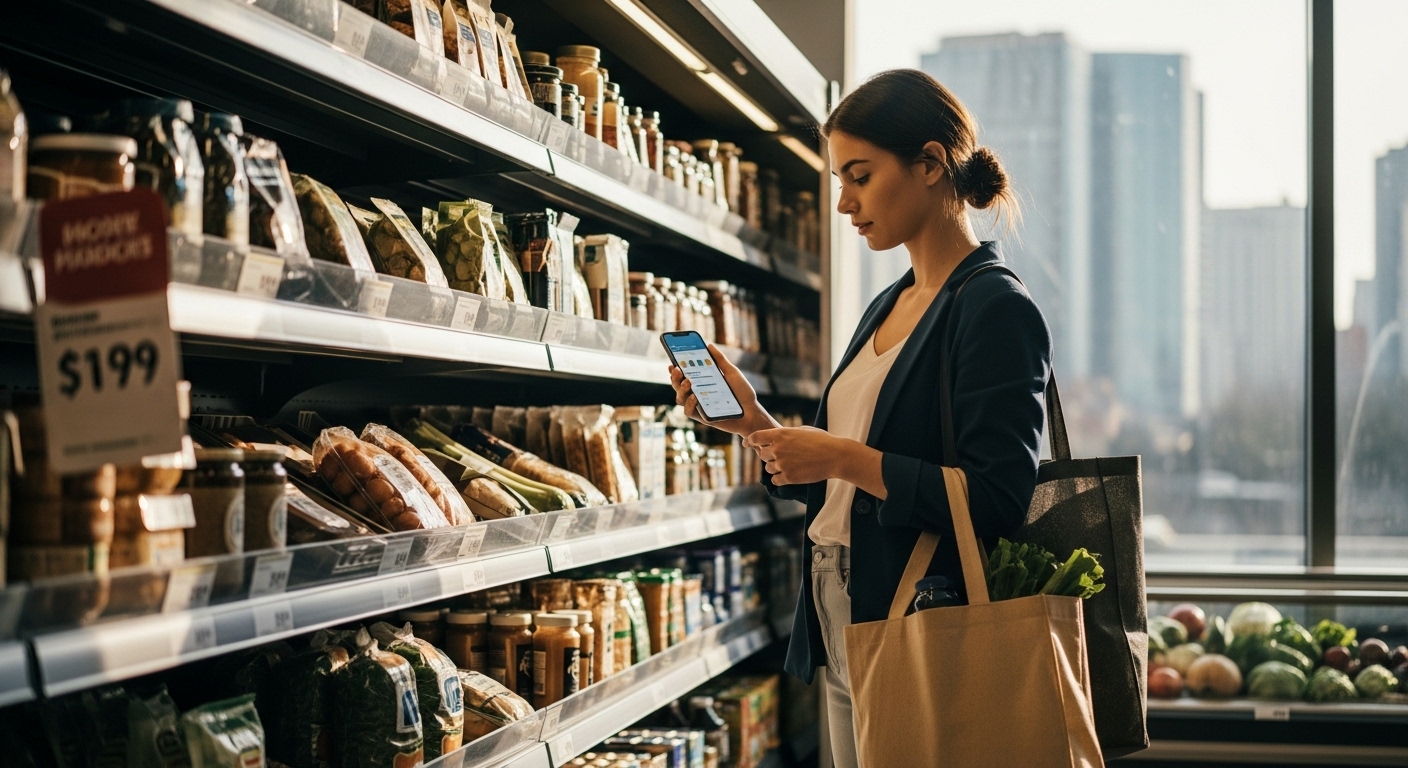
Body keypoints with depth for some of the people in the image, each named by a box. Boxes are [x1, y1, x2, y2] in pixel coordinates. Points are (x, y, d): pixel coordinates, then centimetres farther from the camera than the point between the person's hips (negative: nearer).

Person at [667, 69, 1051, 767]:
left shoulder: (996, 309, -13)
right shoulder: (887, 307, 13)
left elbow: (998, 502, -21)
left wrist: (844, 457, -21)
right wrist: (752, 422, 1)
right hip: (843, 634, 8)